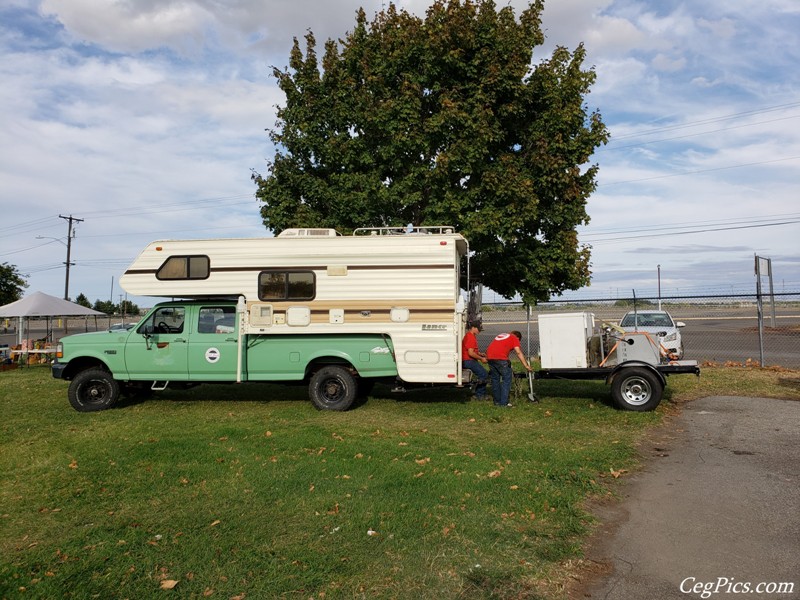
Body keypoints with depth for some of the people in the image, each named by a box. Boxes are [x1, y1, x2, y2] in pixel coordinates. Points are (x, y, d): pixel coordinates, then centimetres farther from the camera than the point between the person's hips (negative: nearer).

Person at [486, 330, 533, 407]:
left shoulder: (501, 335, 33)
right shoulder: (515, 338, 14)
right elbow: (519, 353, 3)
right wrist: (526, 366, 4)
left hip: (489, 357, 7)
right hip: (500, 357, -7)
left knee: (495, 378, 17)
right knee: (507, 378, 2)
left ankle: (497, 401, 23)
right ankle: (504, 402, -2)